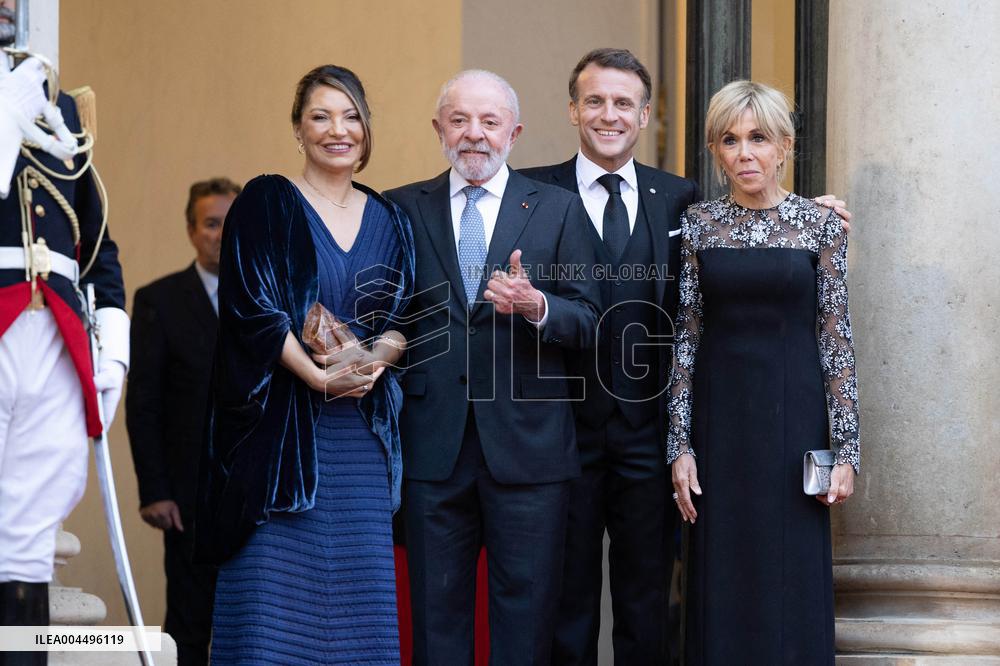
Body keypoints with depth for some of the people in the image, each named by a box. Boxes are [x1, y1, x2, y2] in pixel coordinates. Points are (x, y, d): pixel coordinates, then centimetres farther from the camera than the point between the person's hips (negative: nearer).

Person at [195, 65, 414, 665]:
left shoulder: (389, 220, 14)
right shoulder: (267, 203, 1)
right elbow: (251, 308, -7)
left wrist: (376, 356, -11)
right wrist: (319, 377, -15)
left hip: (363, 431, 4)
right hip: (284, 424, -4)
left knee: (359, 590, 2)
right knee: (276, 590, -7)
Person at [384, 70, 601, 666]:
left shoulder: (558, 208, 6)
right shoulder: (403, 209, 9)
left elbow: (589, 322, 1)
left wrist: (536, 306, -19)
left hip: (528, 443, -1)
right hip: (433, 444, 1)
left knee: (527, 614, 2)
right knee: (437, 613, 7)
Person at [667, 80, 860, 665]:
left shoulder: (821, 226, 0)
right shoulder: (697, 225, 4)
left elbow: (837, 341, -1)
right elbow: (685, 340, 5)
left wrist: (846, 451, -5)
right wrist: (680, 445, -1)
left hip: (795, 417, -1)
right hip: (718, 416, 1)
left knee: (794, 587, 1)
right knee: (723, 588, 5)